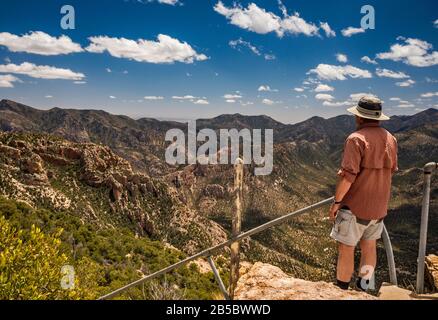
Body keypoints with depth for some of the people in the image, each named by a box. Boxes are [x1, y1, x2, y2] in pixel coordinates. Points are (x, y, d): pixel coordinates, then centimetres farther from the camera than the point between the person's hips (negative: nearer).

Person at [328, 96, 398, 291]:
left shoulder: (356, 138, -18)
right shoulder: (390, 139, 6)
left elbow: (348, 175, -23)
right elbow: (391, 171, 15)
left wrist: (336, 202, -14)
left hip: (355, 206, -7)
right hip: (379, 206, 8)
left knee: (346, 249, 5)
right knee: (369, 246, 20)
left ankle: (341, 290, 17)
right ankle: (363, 288, 33)